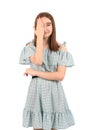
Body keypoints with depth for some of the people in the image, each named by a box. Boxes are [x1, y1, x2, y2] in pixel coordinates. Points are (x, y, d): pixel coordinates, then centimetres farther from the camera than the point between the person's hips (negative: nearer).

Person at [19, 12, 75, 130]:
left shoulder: (61, 48, -2)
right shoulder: (30, 46, -2)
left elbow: (60, 76, -11)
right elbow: (38, 61, -24)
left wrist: (35, 73, -12)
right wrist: (40, 37, -18)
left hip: (54, 92, 0)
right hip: (37, 91, 0)